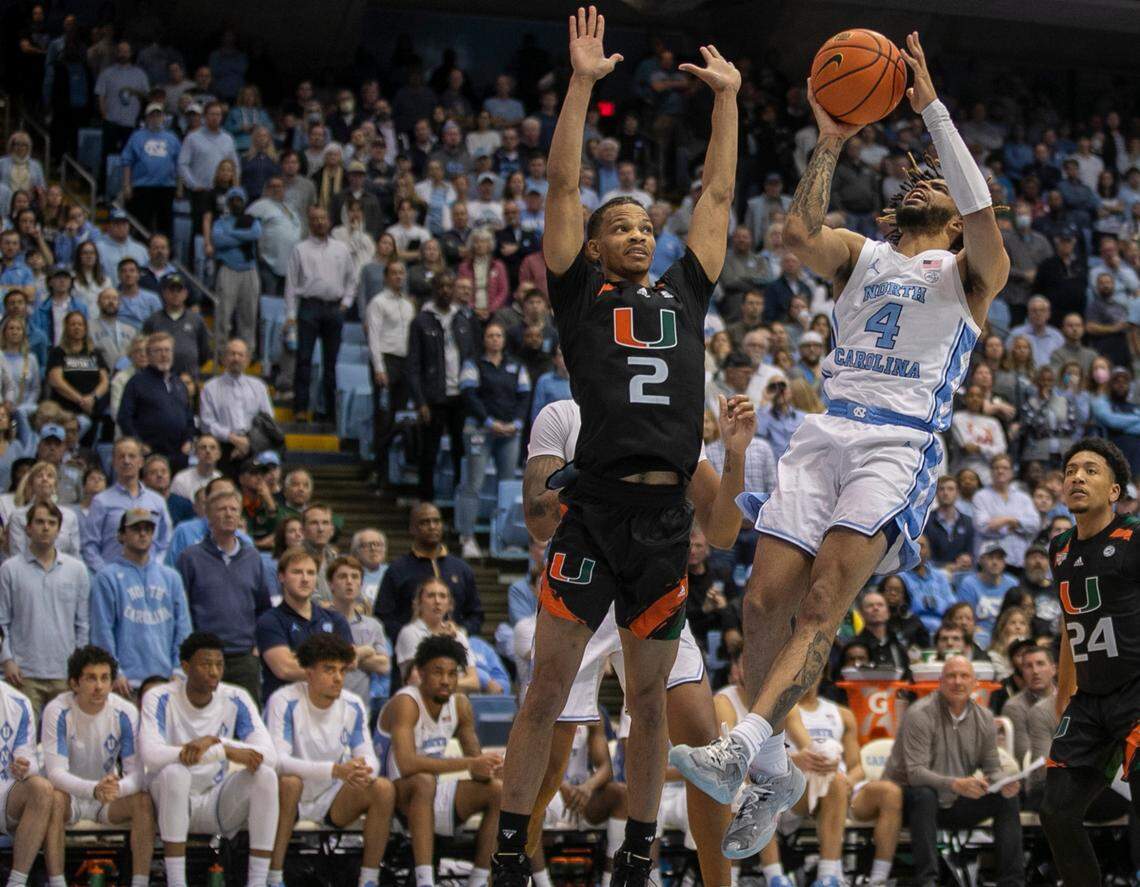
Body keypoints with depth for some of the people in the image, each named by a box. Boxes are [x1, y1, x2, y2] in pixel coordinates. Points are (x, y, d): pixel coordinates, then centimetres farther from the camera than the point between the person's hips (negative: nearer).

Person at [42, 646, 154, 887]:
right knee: (53, 798, -35)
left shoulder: (125, 713, -13)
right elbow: (56, 772, -26)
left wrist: (117, 788, -41)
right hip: (70, 792, -2)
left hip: (109, 795, 2)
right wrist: (94, 789, -46)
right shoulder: (57, 711, -20)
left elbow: (137, 773, -16)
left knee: (144, 801, -26)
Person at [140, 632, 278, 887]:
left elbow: (269, 755, -14)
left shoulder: (236, 700, -3)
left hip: (218, 804, 3)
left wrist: (215, 742, -30)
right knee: (174, 772, -35)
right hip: (172, 801, -3)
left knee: (266, 775, -23)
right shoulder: (160, 698, -11)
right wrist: (226, 752, -33)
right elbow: (151, 755, -29)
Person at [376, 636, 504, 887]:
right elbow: (406, 764, -35)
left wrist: (486, 769, -20)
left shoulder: (460, 704, 3)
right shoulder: (405, 703, -20)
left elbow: (476, 759, 7)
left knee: (499, 791, -10)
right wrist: (469, 764, -35)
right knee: (423, 781, -38)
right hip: (397, 797, -7)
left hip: (435, 798, 7)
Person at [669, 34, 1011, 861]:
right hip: (825, 434, 5)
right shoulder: (861, 255, 22)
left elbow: (983, 217, -11)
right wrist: (831, 142, -6)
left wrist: (933, 108, -10)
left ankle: (741, 747, -32)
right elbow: (800, 233, 1)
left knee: (824, 597, -22)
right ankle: (775, 771, 7)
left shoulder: (970, 274, 11)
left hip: (902, 446, -4)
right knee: (765, 602, -5)